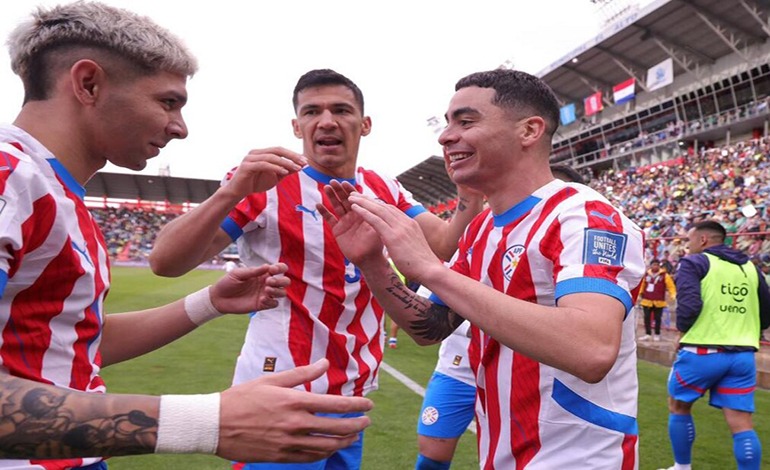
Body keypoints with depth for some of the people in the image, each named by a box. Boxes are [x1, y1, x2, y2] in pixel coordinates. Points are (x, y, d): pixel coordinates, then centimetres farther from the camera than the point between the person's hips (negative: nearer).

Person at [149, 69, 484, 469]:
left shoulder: (384, 192, 5)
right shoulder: (267, 185, -11)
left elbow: (443, 246, -4)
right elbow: (164, 262, -19)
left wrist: (470, 195, -20)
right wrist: (230, 193, -34)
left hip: (353, 394, 6)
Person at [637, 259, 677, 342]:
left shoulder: (664, 275, -4)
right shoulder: (647, 274, 8)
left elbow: (671, 285, -7)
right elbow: (643, 285, 20)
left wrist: (673, 294, -19)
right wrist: (640, 294, 23)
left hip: (658, 301, -3)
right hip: (647, 300, 3)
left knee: (657, 318, 5)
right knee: (647, 317, 4)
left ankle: (657, 335, 17)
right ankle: (647, 334, 11)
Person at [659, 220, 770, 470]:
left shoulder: (693, 263, -4)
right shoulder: (749, 267, 14)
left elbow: (689, 305, -19)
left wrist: (683, 332, -3)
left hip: (702, 352, -4)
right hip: (743, 355, 5)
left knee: (678, 407, 16)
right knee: (741, 423, 6)